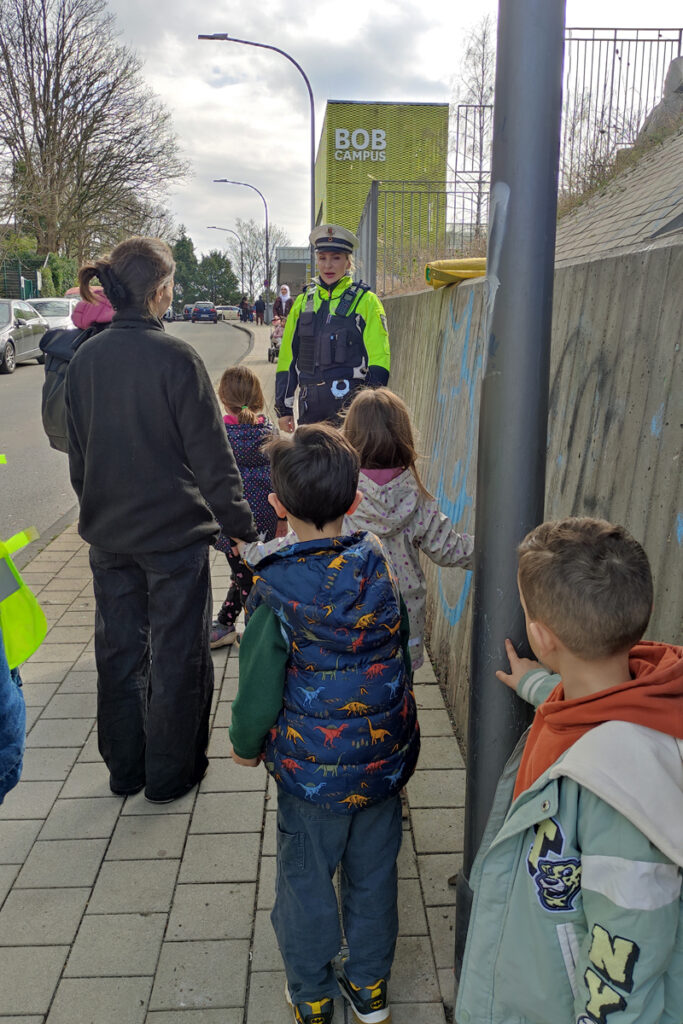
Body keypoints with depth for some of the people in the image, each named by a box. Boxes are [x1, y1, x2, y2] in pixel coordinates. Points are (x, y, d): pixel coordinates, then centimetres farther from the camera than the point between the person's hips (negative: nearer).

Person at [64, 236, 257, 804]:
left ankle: (124, 768, 32)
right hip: (174, 530, -5)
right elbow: (211, 453, -14)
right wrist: (239, 523, -5)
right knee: (176, 652, 9)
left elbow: (78, 453, 10)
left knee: (118, 650, 17)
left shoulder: (84, 359, 1)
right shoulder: (175, 357, -16)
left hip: (108, 534, 6)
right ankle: (171, 773, 23)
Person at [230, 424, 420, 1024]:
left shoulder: (276, 593, -22)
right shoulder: (382, 570, -9)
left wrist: (246, 745, 6)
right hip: (385, 757, 4)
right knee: (374, 873, 21)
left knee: (307, 881, 18)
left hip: (311, 770, -4)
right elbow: (403, 656, 3)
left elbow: (260, 688, -15)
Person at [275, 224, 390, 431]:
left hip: (350, 402, -4)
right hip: (310, 405, 4)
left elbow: (378, 358, -3)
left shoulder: (365, 301, 3)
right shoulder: (303, 302, 15)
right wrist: (283, 408, 12)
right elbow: (287, 357, 16)